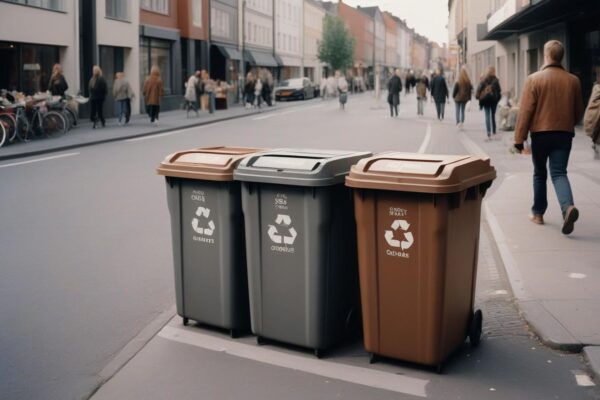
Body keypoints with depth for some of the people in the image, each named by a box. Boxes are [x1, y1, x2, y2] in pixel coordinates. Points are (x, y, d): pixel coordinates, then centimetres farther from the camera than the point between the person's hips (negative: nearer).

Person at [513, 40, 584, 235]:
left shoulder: (534, 79, -7)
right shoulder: (573, 81, 3)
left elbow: (525, 111, -10)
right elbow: (579, 111, 11)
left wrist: (519, 138, -5)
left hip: (540, 133, -2)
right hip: (564, 134, 2)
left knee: (540, 173, 15)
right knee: (559, 173, 1)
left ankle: (538, 213, 23)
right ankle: (568, 206, -25)